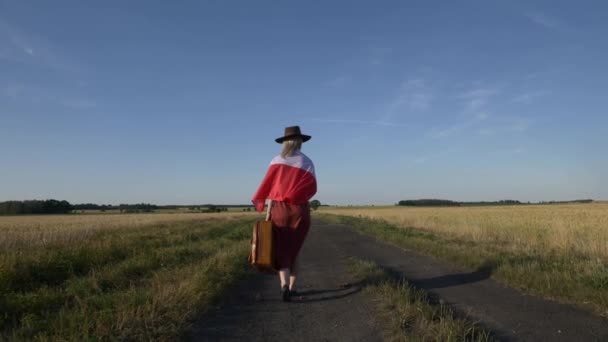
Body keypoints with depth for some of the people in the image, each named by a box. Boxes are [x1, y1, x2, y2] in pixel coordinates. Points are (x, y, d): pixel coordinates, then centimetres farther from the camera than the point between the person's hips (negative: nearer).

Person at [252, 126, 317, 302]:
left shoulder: (277, 160, -1)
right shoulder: (307, 163, -2)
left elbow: (270, 187, -6)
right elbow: (311, 189, -3)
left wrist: (268, 212, -5)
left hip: (280, 210, 0)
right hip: (300, 211, 1)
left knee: (281, 251, 5)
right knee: (294, 249, 17)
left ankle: (284, 285, -18)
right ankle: (291, 287, 19)